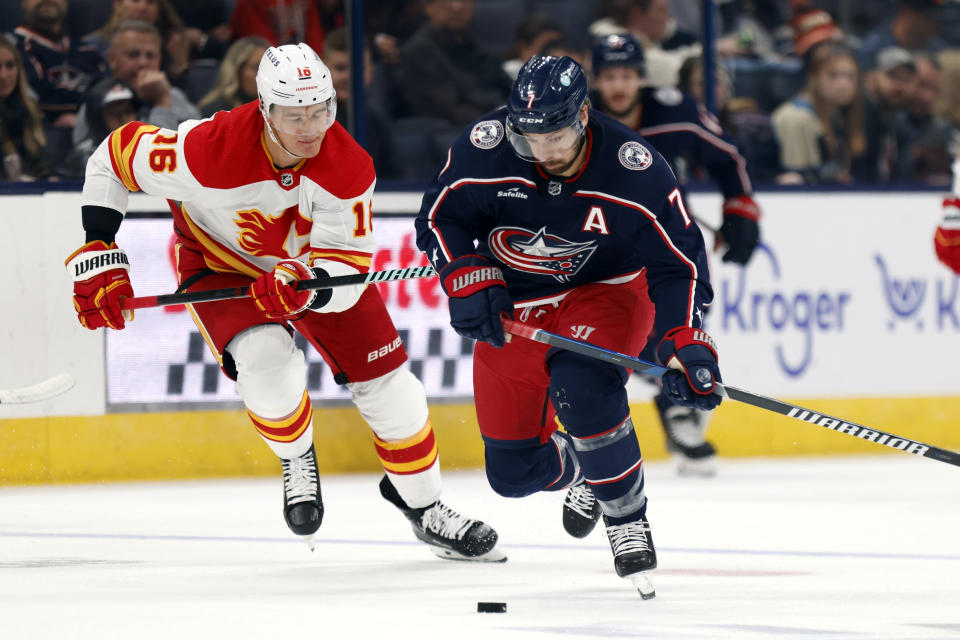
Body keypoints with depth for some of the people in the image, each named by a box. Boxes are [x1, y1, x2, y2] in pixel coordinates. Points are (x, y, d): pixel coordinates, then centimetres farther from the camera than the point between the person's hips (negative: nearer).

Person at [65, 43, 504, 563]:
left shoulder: (348, 166, -29)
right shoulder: (211, 150, -37)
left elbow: (346, 267, -27)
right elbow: (115, 158, -22)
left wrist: (304, 285, -50)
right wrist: (97, 254, -23)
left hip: (314, 260, 3)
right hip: (219, 266, -3)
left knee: (385, 379, -2)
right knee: (266, 360, -30)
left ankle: (423, 507, 22)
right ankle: (297, 460, 4)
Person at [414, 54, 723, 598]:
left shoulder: (636, 171, -26)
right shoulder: (484, 149, -21)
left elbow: (678, 263, -22)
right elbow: (441, 217, -6)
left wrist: (686, 346, -35)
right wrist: (468, 282, -22)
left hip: (604, 292, -3)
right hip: (512, 307, 3)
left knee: (582, 387, -37)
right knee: (512, 472, 4)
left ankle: (627, 517, -15)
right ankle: (580, 470, 42)